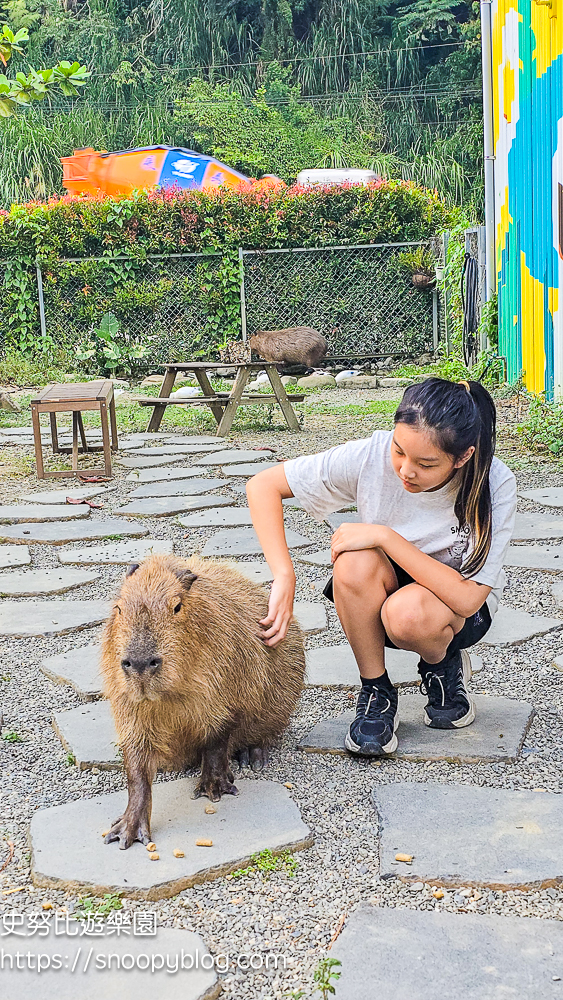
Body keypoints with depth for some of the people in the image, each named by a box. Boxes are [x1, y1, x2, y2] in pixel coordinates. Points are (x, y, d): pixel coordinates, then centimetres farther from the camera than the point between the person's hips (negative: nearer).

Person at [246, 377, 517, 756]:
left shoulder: (495, 486, -27)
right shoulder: (372, 455, -24)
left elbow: (467, 598, -33)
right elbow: (263, 485, -21)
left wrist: (386, 536, -35)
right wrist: (284, 578, -32)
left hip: (459, 610, -2)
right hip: (380, 597, 2)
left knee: (408, 611, -37)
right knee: (355, 560, -33)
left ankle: (444, 666, 0)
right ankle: (377, 693, -11)